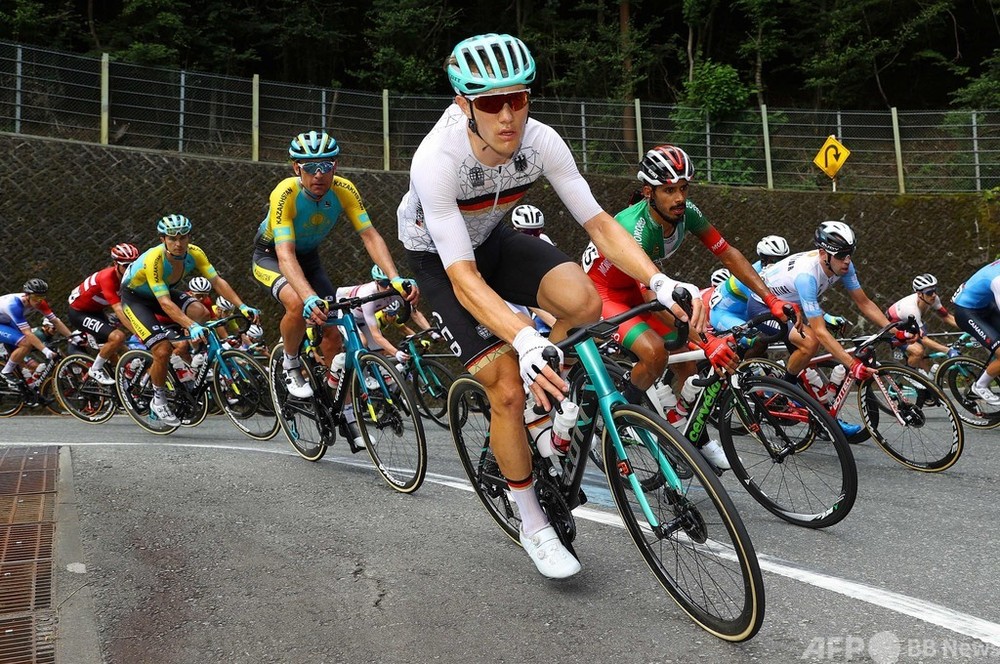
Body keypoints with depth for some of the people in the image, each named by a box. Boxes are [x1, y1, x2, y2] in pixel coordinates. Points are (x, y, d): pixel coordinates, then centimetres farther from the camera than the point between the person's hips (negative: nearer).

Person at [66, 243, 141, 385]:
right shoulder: (107, 277, -33)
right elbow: (119, 310, -41)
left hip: (96, 311, 8)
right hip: (79, 312, -8)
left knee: (113, 352, 8)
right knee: (117, 337, -25)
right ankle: (95, 370, -6)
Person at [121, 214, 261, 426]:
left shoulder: (194, 253, -22)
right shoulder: (154, 259, -36)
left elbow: (217, 281, -24)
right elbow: (165, 303, -41)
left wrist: (242, 306, -37)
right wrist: (191, 326, -54)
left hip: (164, 291, 5)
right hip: (134, 297, -5)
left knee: (199, 312, -25)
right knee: (163, 350, -21)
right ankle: (158, 401, 3)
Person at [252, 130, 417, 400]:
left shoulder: (344, 190, -23)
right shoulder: (285, 194, -35)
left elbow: (370, 236, -27)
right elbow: (285, 255, -43)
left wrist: (395, 278, -44)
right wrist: (310, 297, -60)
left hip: (308, 256, 4)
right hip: (271, 255, -4)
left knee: (333, 329, -5)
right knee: (298, 305, -34)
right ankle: (290, 364, -4)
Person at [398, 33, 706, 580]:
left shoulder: (540, 141, -24)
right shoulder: (437, 161, -36)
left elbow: (598, 223, -21)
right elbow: (464, 278, -41)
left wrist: (661, 283, -37)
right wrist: (524, 340, -57)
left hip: (493, 240, 4)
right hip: (439, 262, -3)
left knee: (583, 300, -28)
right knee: (508, 388, -15)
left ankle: (547, 396, 4)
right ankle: (533, 527, 7)